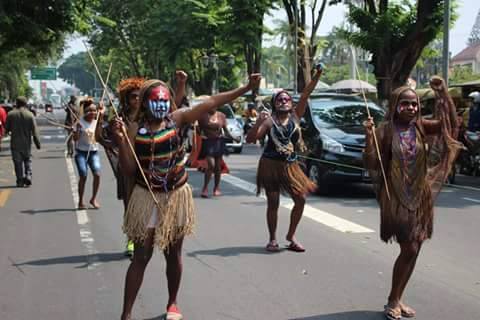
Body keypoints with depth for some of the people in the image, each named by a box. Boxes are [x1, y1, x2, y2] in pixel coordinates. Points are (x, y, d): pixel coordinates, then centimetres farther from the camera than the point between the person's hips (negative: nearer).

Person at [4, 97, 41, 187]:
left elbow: (6, 128, -1)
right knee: (28, 161, 15)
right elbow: (35, 131, -7)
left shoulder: (11, 114, -5)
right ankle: (28, 177, -1)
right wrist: (37, 143, -2)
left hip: (15, 143, 0)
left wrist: (8, 131, 23)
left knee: (18, 162, 7)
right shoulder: (30, 115, -5)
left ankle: (20, 181, 6)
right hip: (26, 143, 0)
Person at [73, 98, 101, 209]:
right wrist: (78, 129, -24)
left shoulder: (97, 122, 6)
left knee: (97, 173, -15)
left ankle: (93, 198, 2)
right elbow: (75, 138, -8)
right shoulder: (80, 122, -5)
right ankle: (80, 201, 5)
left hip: (94, 151, 3)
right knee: (83, 176, -10)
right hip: (81, 152, -3)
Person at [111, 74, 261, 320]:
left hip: (176, 196, 1)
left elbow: (211, 103, -11)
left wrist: (246, 88, -15)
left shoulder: (178, 119, -5)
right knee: (141, 257, 1)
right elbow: (128, 170, -9)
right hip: (147, 198, -1)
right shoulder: (135, 130, -6)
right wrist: (121, 140, -22)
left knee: (173, 254, 14)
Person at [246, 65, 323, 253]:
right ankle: (273, 239, 14)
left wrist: (317, 75, -12)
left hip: (290, 166, 4)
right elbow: (250, 140, -12)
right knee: (273, 203, 1)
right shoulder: (269, 121, -6)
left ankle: (291, 235, 16)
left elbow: (306, 95, -4)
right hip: (271, 165, -4)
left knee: (301, 199, 0)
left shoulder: (295, 116, 4)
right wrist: (258, 122, -26)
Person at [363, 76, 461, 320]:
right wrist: (369, 137, -28)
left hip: (420, 197, 5)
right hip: (397, 197, -5)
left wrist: (442, 93, -21)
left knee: (412, 250, 10)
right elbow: (372, 164, -13)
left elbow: (450, 123, -10)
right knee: (409, 249, -8)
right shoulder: (386, 130, -9)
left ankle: (396, 299, 25)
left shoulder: (420, 127, 2)